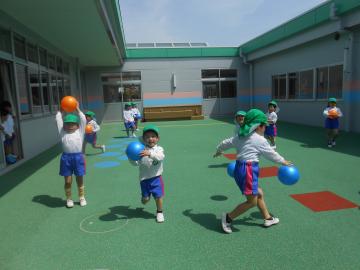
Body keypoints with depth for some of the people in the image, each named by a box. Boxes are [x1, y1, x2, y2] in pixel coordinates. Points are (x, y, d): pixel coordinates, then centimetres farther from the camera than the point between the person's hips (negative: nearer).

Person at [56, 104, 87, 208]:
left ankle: (82, 198, 27)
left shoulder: (79, 132, 6)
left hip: (78, 157, 0)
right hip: (66, 157, 1)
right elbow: (58, 120, 11)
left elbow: (83, 120, 5)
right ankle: (69, 199, 25)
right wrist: (61, 111, 20)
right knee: (68, 181, 7)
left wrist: (77, 109, 11)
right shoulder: (63, 133, 9)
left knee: (80, 180, 11)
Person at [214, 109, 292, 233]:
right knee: (252, 202, 1)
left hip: (239, 168, 9)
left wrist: (218, 151, 38)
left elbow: (225, 143, 17)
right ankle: (228, 217, 6)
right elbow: (271, 154, 4)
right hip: (248, 170, -9)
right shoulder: (260, 140, -8)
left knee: (259, 194, 21)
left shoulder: (241, 136, 10)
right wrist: (283, 161, 22)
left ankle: (267, 219, 33)